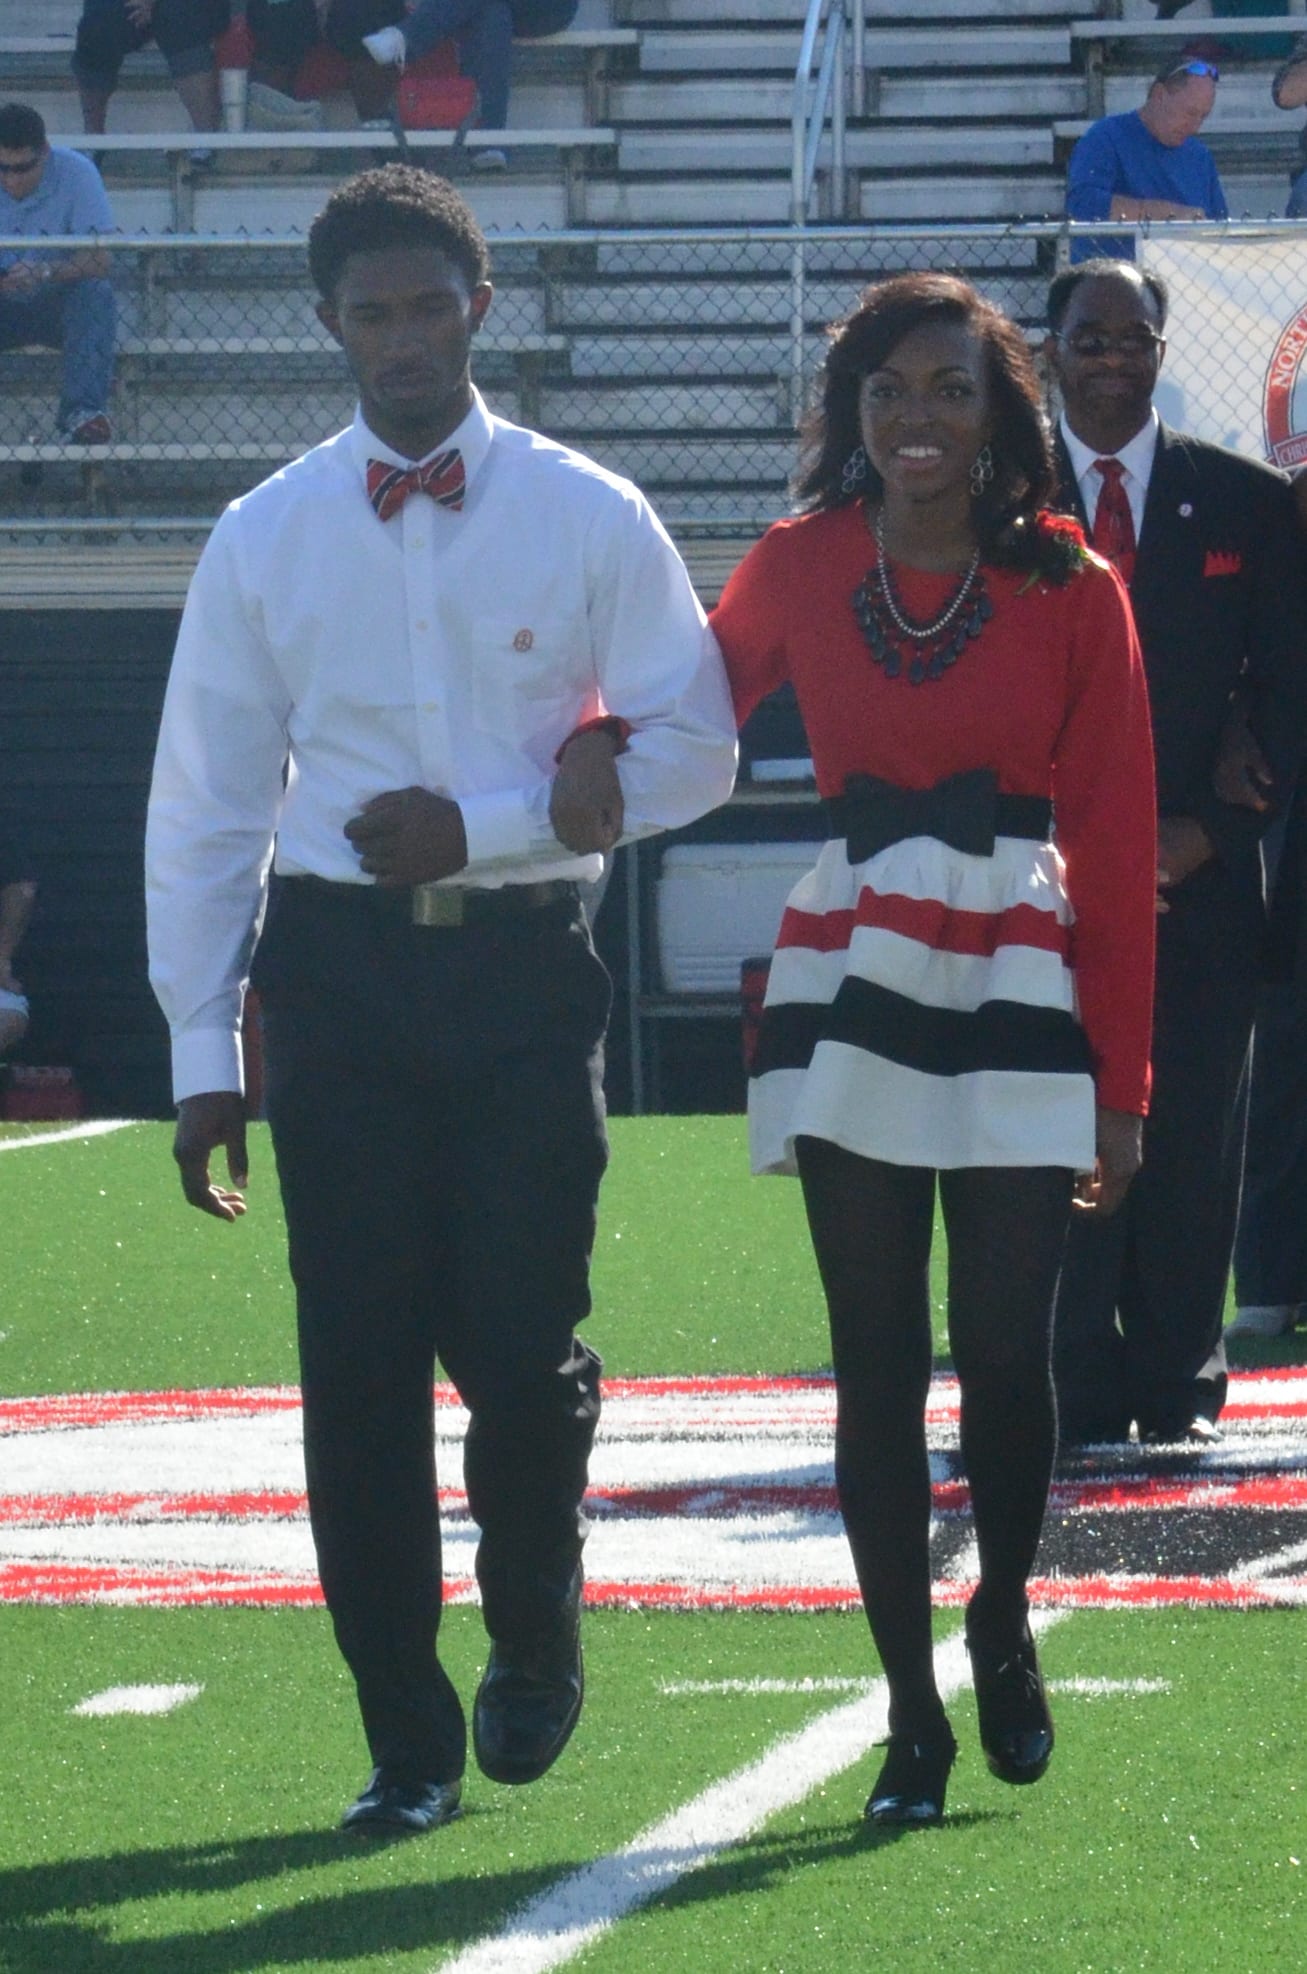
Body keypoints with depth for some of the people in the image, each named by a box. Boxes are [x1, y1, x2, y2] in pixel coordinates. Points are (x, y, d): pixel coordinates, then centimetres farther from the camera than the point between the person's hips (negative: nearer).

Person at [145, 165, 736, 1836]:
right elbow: (204, 805, 7)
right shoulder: (264, 541, 6)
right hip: (339, 969, 1)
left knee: (521, 1347, -8)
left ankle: (533, 1645, 20)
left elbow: (695, 749, 1)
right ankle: (405, 1740, 9)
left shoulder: (588, 520, 3)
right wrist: (201, 1053, 2)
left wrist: (488, 822, -10)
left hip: (526, 962, -1)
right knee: (359, 1366, 0)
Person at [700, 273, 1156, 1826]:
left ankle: (1002, 1629, 22)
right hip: (852, 987, 1)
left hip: (1022, 990, -1)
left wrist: (1120, 1085, -1)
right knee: (877, 1362, 0)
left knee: (1006, 1356, -5)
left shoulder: (1070, 590, 0)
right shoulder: (802, 569, 5)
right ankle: (909, 1712, 6)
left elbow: (1116, 840, 1)